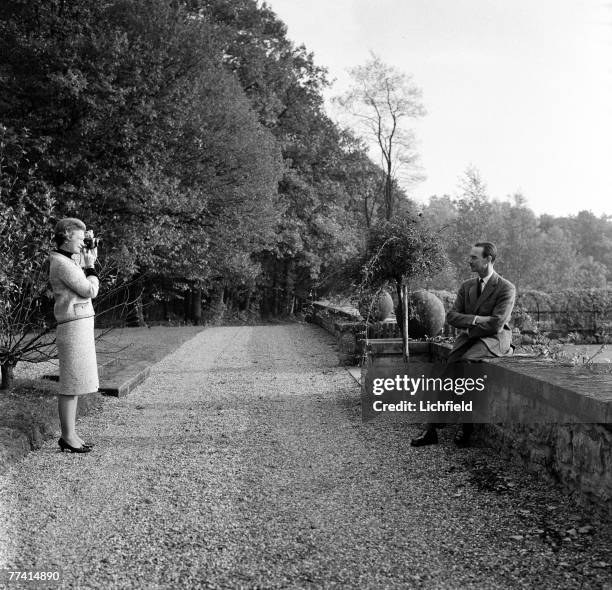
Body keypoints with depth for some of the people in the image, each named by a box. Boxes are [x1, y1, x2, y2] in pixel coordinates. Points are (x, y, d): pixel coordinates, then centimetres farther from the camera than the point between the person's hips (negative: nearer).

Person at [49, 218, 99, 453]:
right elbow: (89, 291, -14)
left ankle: (70, 434, 20)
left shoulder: (70, 260, 16)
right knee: (70, 385, -4)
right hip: (73, 327, -10)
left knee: (74, 384, 13)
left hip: (82, 326, 10)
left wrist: (89, 261, 17)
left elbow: (87, 288, 22)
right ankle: (67, 437, 3)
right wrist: (90, 265, -1)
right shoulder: (61, 264, -13)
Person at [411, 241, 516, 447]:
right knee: (449, 365, -22)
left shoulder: (506, 288, -6)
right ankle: (431, 428, -24)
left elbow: (496, 324, -15)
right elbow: (451, 316, 6)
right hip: (469, 338, 5)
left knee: (464, 361, -33)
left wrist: (468, 327, -8)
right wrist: (476, 319, -11)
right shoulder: (467, 286, 14)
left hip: (494, 340, -5)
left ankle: (466, 424, -23)